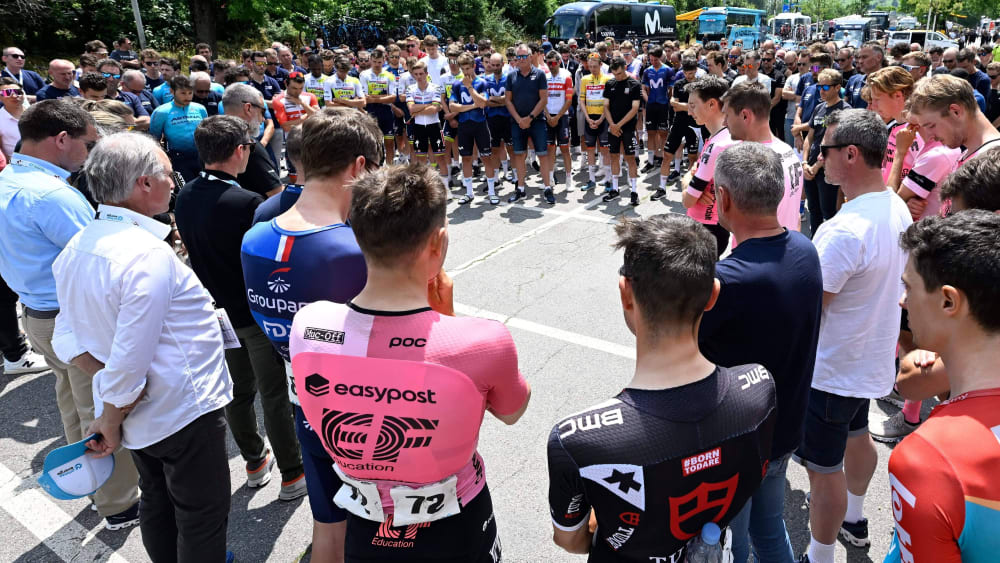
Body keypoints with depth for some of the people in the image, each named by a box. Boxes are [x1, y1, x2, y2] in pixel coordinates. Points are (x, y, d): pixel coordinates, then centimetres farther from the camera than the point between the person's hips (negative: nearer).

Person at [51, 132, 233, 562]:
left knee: (156, 504, 26)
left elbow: (68, 339, 5)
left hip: (136, 414, 9)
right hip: (183, 413, -9)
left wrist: (110, 388, 0)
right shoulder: (148, 254, -26)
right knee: (201, 518, 9)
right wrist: (111, 424, -12)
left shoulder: (76, 247, 2)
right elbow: (130, 363, -26)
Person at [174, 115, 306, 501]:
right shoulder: (246, 203, -25)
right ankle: (292, 474, 17)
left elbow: (188, 247, 12)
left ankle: (255, 462, 36)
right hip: (255, 311, -7)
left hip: (215, 309, 7)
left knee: (239, 389, 20)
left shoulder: (185, 196, 0)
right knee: (273, 394, 5)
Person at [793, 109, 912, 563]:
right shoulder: (897, 209, -1)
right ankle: (853, 518, 53)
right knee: (856, 435, 30)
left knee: (824, 469, 6)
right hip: (871, 356, 10)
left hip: (832, 369, -10)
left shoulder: (845, 230, -32)